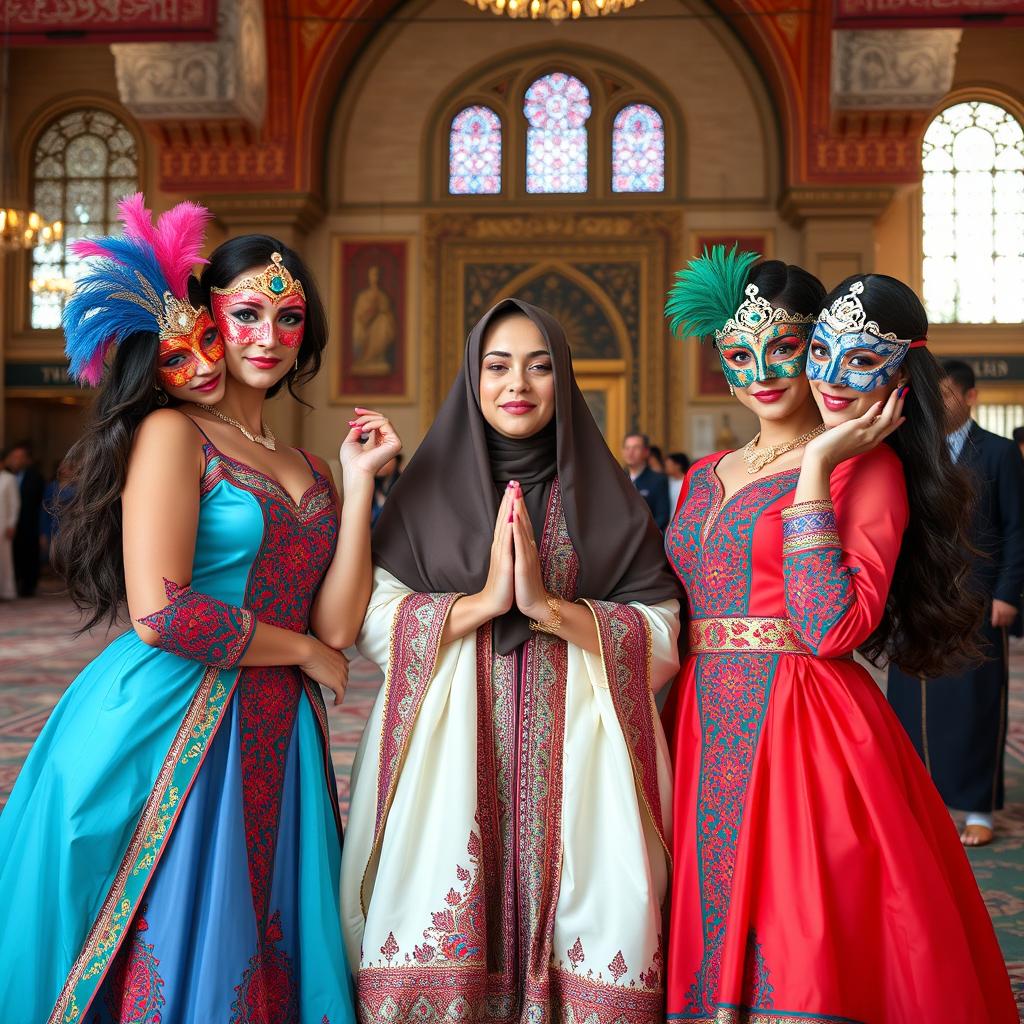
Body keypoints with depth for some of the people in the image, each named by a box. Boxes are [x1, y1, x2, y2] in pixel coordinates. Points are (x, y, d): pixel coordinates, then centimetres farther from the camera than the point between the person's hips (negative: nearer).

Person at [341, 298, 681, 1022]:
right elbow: (373, 624, -1)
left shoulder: (607, 500, 8)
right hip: (449, 753, 0)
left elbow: (662, 640, -1)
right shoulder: (426, 492, 9)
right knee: (441, 928, -5)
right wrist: (484, 600, -13)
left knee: (584, 922, -6)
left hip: (573, 757, 0)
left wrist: (548, 605, -13)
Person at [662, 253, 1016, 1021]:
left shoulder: (867, 467, -5)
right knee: (711, 951, 12)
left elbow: (828, 628, -18)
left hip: (806, 736, -6)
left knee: (805, 953, -3)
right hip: (705, 735, 6)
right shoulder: (705, 477, 15)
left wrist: (815, 469, -17)